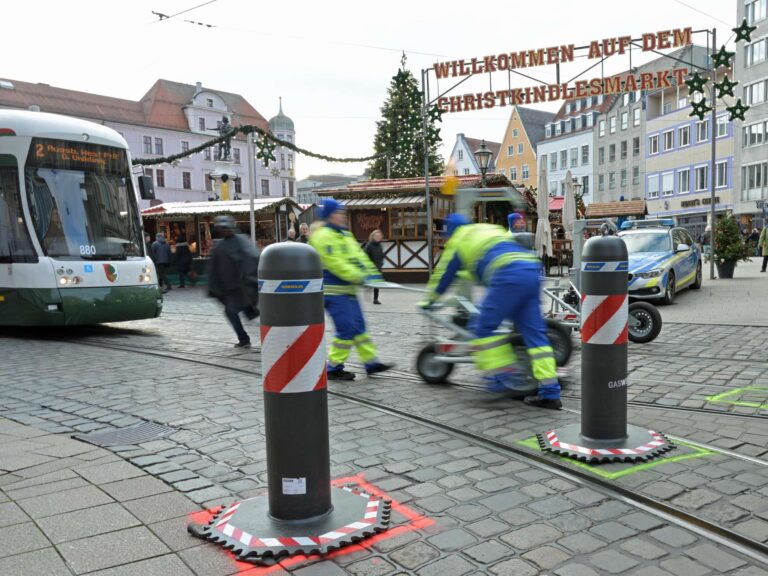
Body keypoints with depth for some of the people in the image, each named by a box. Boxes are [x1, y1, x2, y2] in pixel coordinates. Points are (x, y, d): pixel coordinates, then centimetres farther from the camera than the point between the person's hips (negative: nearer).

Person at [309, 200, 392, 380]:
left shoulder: (344, 234, 17)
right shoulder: (323, 236, -14)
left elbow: (358, 255, 12)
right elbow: (335, 264, -22)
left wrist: (371, 272, -2)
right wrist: (359, 277, -22)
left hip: (348, 289, 10)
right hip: (334, 292, -10)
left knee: (358, 326, 13)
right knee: (346, 329, -9)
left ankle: (371, 362, 20)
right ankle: (334, 368, 3)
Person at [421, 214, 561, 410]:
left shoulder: (457, 240, 19)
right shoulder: (492, 229, 37)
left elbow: (443, 274, 26)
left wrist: (430, 299, 40)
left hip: (508, 275, -7)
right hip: (532, 270, 7)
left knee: (483, 328, 3)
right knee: (535, 332, 6)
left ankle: (503, 374, -3)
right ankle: (550, 393, 4)